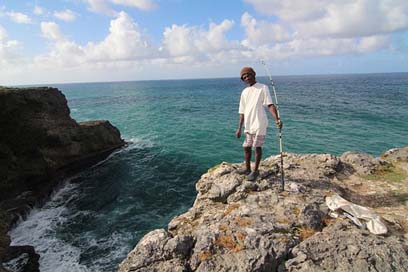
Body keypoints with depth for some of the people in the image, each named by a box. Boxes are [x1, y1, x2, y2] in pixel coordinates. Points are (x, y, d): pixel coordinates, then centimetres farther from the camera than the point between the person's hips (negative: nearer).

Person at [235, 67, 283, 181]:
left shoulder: (263, 88, -3)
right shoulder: (244, 92, 13)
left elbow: (270, 105, -12)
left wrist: (276, 119, -26)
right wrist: (239, 128, 11)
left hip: (259, 124, -6)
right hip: (248, 125, 6)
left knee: (257, 147, 2)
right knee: (246, 147, 12)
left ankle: (255, 171, 17)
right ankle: (247, 168, 30)